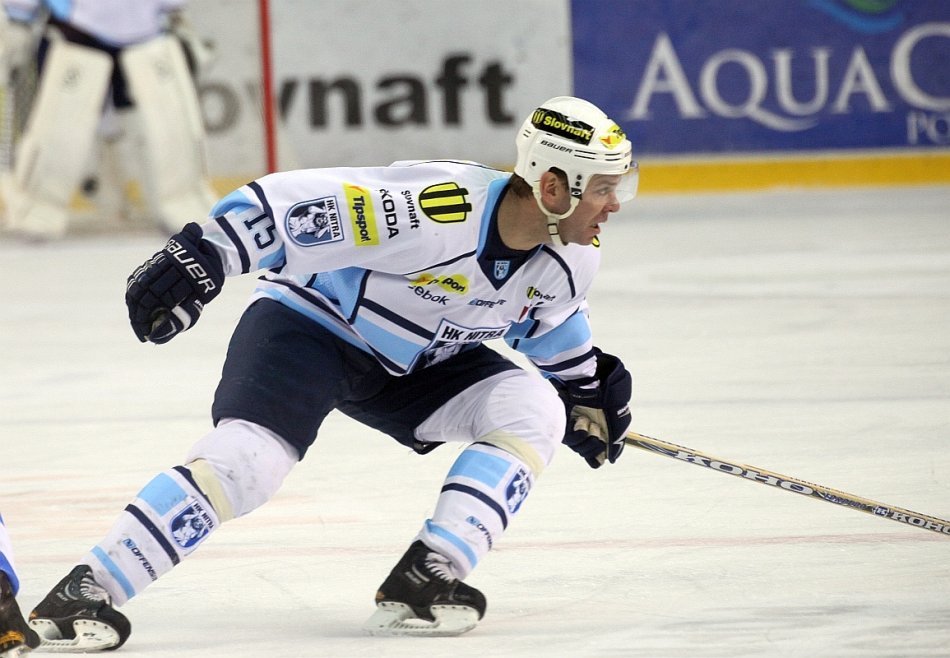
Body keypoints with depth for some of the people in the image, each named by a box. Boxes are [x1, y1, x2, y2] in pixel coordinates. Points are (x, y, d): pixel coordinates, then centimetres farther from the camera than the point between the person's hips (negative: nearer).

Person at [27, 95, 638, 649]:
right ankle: (86, 591, -23)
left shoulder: (571, 255, -10)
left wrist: (584, 388, 13)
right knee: (247, 458, -27)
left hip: (417, 363, 7)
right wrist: (199, 256, -37)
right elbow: (290, 200, -32)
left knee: (533, 413, -13)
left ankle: (424, 581, -17)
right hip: (309, 323, -7)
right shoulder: (436, 207, -35)